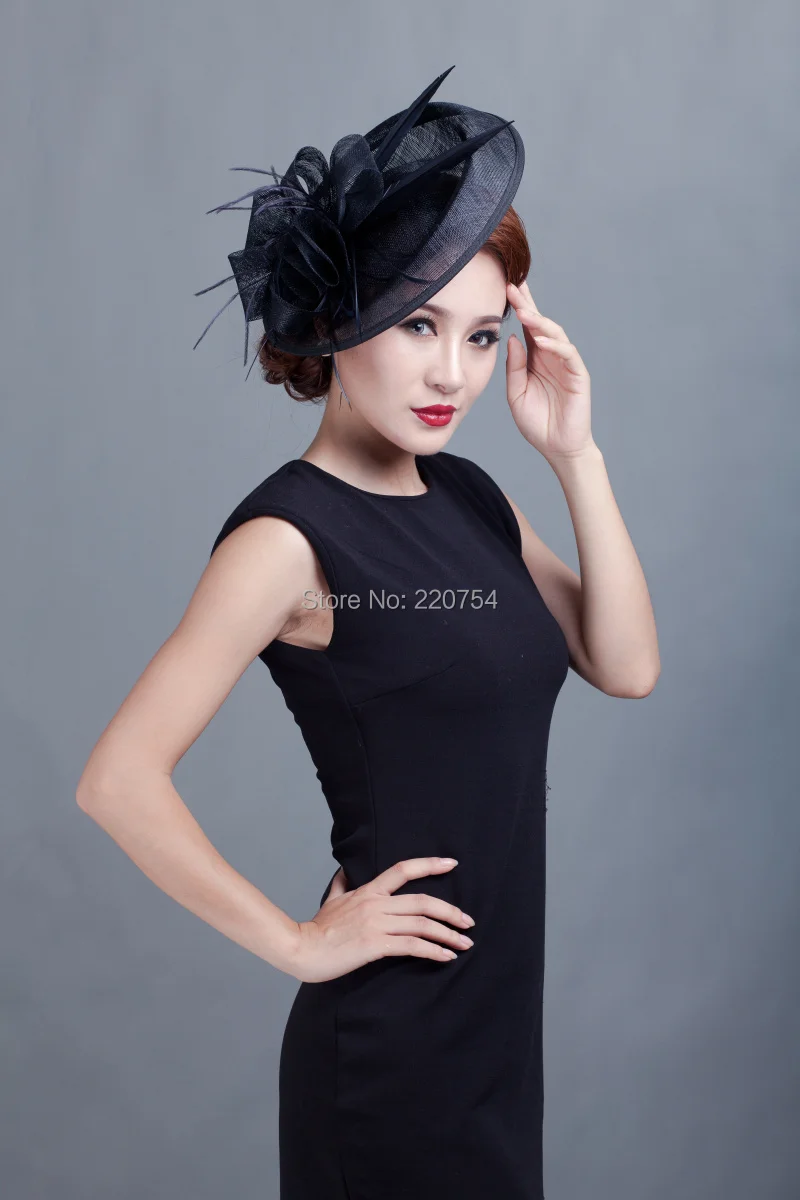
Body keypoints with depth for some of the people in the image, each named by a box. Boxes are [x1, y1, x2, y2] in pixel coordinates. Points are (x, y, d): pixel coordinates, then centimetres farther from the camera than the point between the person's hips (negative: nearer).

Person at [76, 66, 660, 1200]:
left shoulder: (468, 494, 6)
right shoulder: (290, 533, -18)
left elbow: (626, 667, -1)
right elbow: (119, 778, -24)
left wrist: (576, 455, -8)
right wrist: (299, 941, -17)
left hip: (500, 1012, 8)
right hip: (390, 1046, -7)